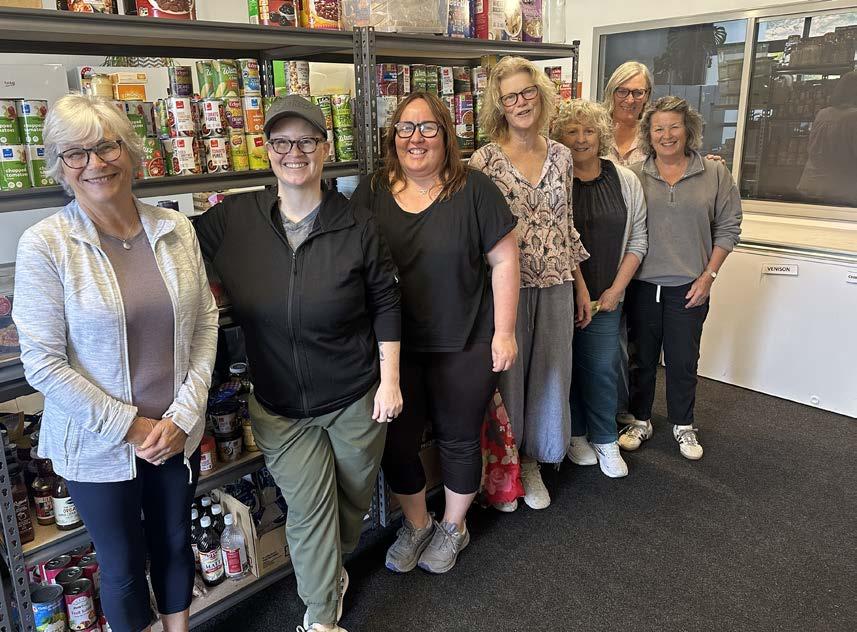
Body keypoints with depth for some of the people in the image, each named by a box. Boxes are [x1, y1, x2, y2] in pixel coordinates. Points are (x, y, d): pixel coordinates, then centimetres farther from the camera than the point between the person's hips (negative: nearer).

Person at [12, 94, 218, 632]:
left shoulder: (177, 230, -3)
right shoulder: (44, 245, -13)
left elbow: (205, 323, -1)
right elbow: (44, 363, -13)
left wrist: (183, 415, -9)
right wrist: (130, 427, -14)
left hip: (178, 434, 3)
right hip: (97, 444, -3)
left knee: (176, 545, 23)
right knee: (124, 568, 17)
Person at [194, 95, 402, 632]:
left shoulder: (356, 224, -11)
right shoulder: (233, 219, -9)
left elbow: (385, 303, -4)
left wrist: (390, 380, -5)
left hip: (356, 398, 1)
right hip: (280, 406, 0)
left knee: (353, 499, 20)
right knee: (308, 509, 8)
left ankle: (331, 572, 52)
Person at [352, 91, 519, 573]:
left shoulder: (473, 190, -8)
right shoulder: (372, 193, 1)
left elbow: (504, 261, -6)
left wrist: (504, 332, -8)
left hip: (465, 346, -2)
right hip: (395, 347, 3)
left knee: (459, 438, 13)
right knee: (397, 440, 12)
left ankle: (454, 527, 39)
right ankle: (416, 524, 40)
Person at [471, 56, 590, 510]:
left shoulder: (560, 155, 6)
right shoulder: (484, 161, -8)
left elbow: (566, 225, 13)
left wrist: (581, 285, 13)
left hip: (556, 286, 4)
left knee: (549, 375, 13)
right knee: (506, 375, 9)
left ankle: (532, 462, 34)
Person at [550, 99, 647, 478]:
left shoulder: (626, 181, 3)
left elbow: (637, 241, 6)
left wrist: (616, 290, -2)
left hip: (604, 297, 2)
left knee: (602, 370, 7)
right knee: (566, 366, 10)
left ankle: (605, 441, 23)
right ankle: (575, 435, 29)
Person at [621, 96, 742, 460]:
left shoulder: (715, 175, 1)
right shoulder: (632, 176, 0)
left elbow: (728, 228, 3)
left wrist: (709, 275, -4)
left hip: (689, 288, 0)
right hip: (641, 284, 0)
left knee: (683, 360, 10)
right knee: (641, 357, 12)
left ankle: (683, 425, 29)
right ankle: (640, 421, 29)